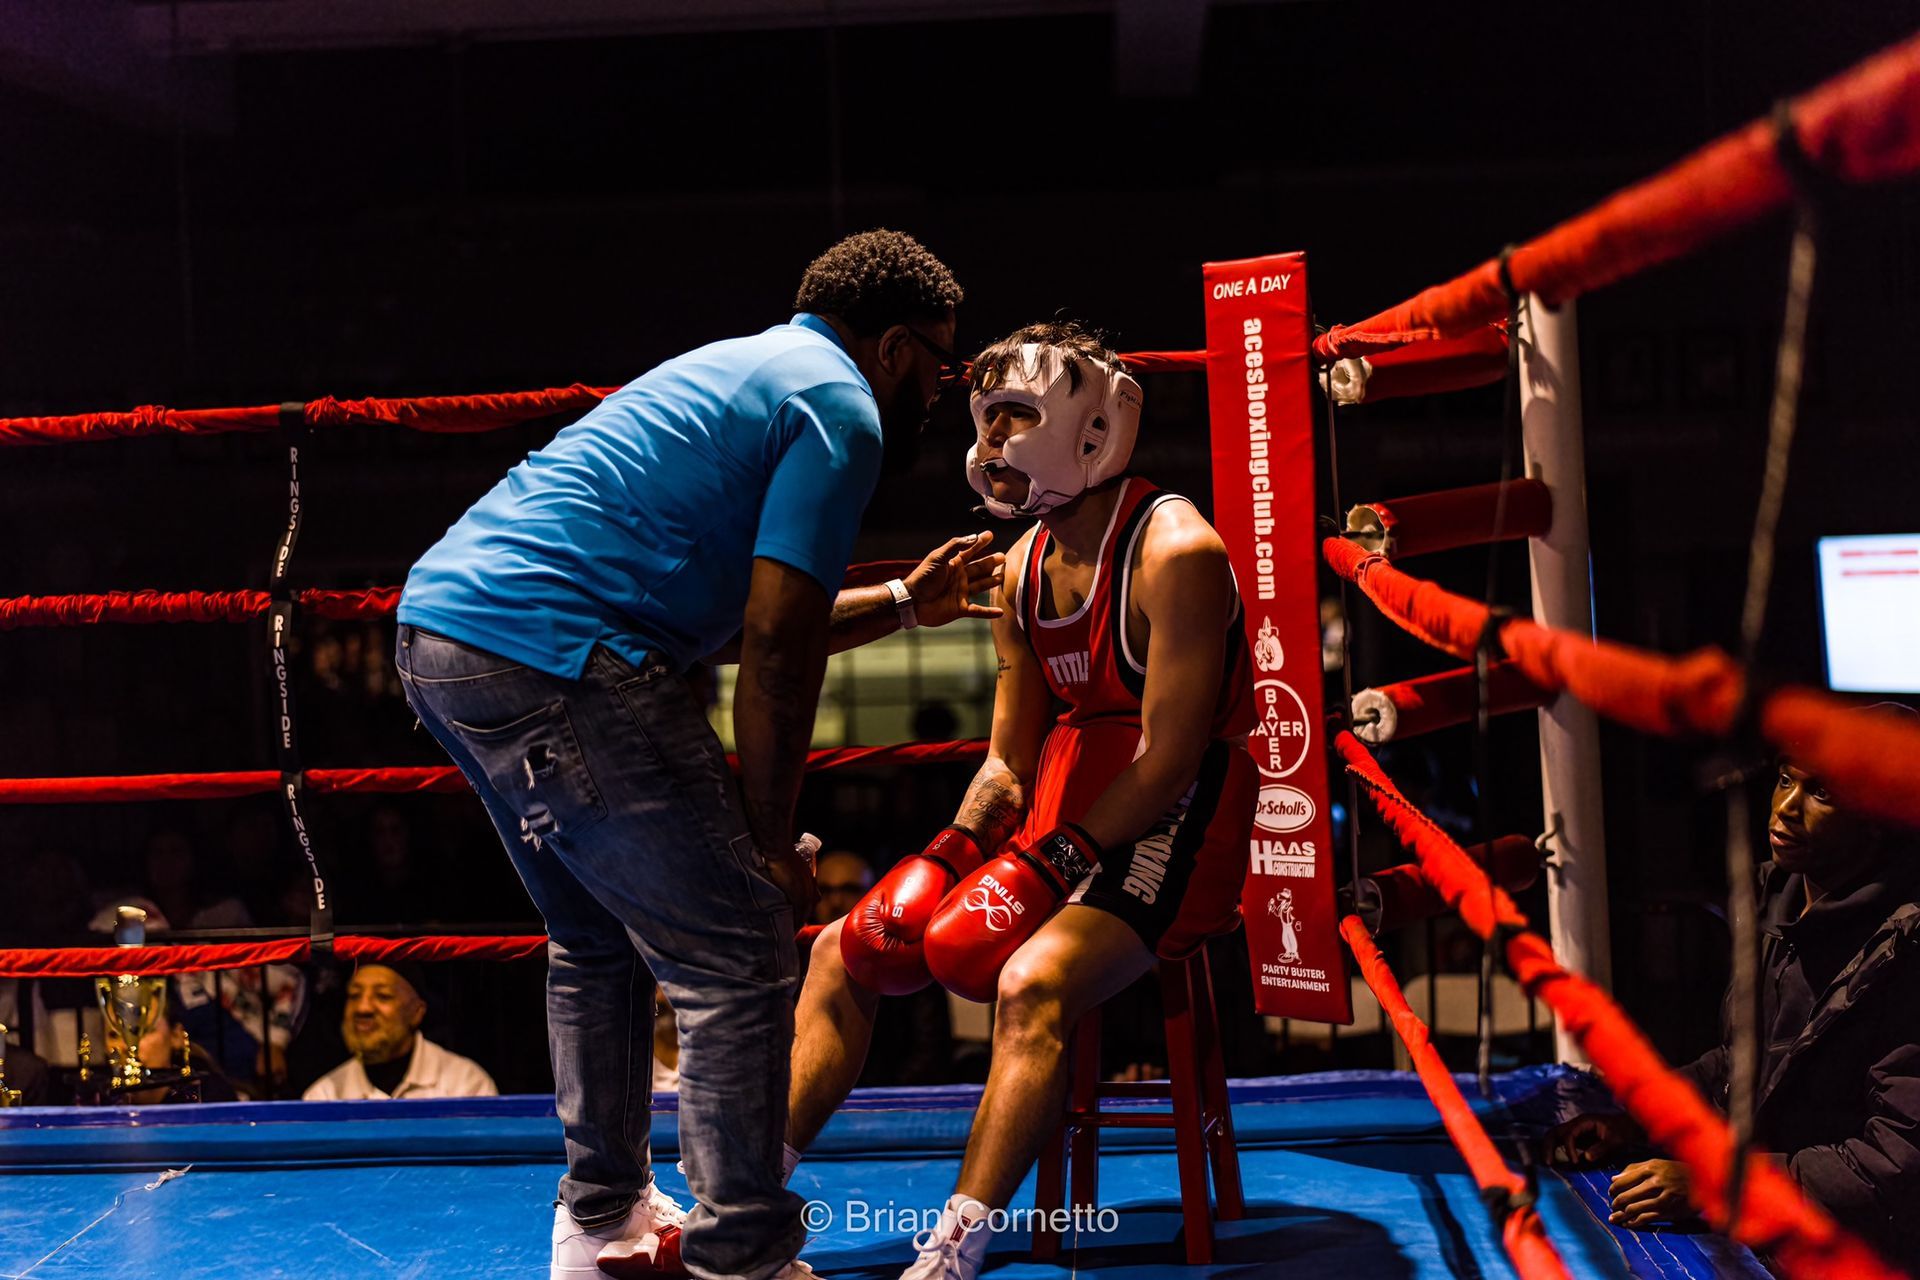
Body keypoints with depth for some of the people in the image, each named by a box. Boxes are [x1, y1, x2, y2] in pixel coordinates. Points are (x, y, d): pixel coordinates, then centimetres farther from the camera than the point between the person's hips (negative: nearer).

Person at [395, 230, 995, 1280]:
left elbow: (734, 625, 31)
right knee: (742, 951, -5)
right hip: (547, 651, -10)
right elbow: (775, 655, -10)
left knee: (600, 940, 24)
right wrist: (770, 845, -3)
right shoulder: (842, 408, -2)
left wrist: (903, 603, 39)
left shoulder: (748, 368, 27)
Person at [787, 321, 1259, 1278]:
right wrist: (952, 854, -5)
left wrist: (1048, 868, -22)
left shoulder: (1174, 553, -15)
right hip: (1060, 821, 8)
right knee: (846, 951, 2)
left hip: (1170, 837, -8)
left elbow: (1168, 759, -20)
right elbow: (1008, 762, 12)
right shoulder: (1026, 565, 10)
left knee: (1032, 984, -35)